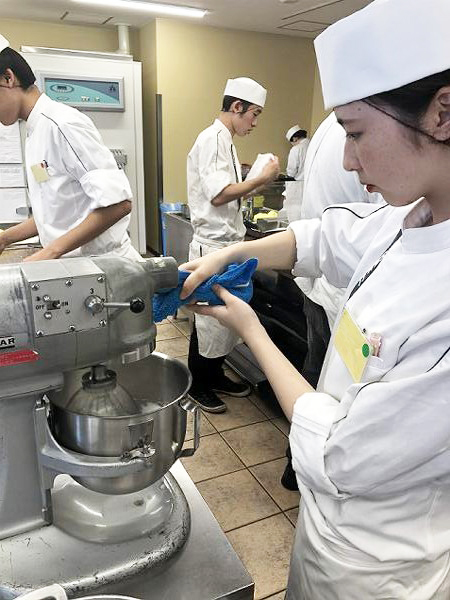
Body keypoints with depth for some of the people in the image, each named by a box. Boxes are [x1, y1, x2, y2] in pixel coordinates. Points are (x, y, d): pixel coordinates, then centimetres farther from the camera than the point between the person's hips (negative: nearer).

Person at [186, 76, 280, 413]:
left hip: (227, 243, 10)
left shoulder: (224, 140, 17)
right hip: (214, 244, -10)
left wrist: (259, 183, 10)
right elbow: (218, 195, -22)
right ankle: (197, 385, 18)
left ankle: (215, 375, 31)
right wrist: (261, 178, -14)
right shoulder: (213, 138, -14)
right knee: (210, 318, 1)